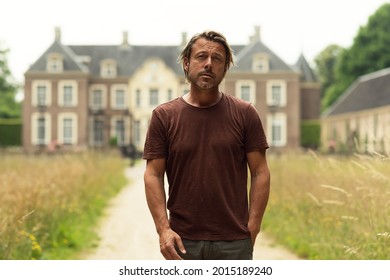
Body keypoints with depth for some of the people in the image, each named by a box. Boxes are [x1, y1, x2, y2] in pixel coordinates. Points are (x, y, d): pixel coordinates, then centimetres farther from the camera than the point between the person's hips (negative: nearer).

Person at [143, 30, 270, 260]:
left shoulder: (245, 114, 1)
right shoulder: (163, 116, 1)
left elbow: (260, 173, 0)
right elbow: (153, 175, -1)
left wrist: (252, 228, -7)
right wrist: (163, 228, -12)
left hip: (234, 241, 0)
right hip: (183, 241, 1)